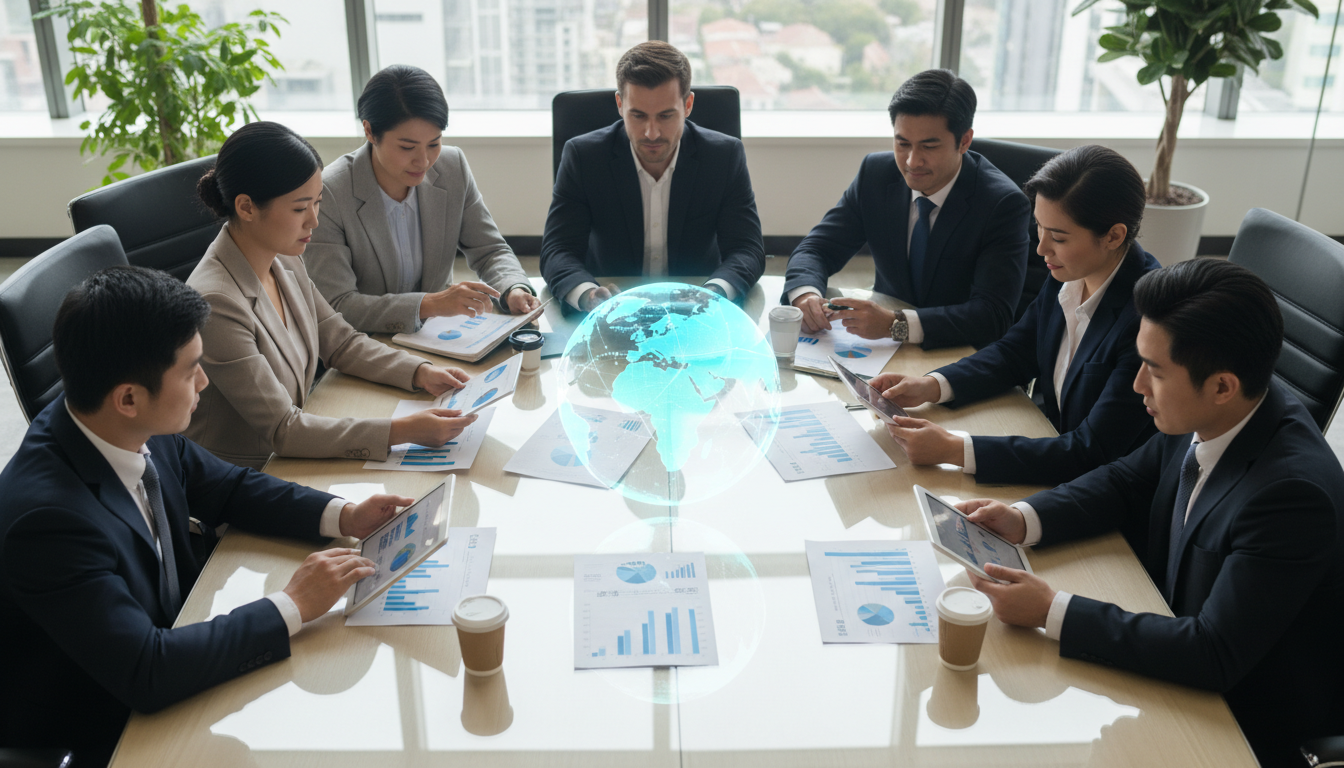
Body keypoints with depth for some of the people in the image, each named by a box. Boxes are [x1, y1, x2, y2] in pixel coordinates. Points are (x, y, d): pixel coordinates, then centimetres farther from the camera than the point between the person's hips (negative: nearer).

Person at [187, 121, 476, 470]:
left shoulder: (284, 262, 0)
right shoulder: (216, 302, -25)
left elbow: (340, 341, 13)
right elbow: (282, 430, -24)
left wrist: (421, 372, -3)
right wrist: (401, 431, -29)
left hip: (289, 458, 7)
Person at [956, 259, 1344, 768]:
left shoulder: (1292, 492, -33)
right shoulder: (1203, 418, -11)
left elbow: (1214, 655, -33)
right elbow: (1127, 483, 7)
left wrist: (1052, 611, -32)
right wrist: (1023, 520, -9)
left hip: (1251, 725, -6)